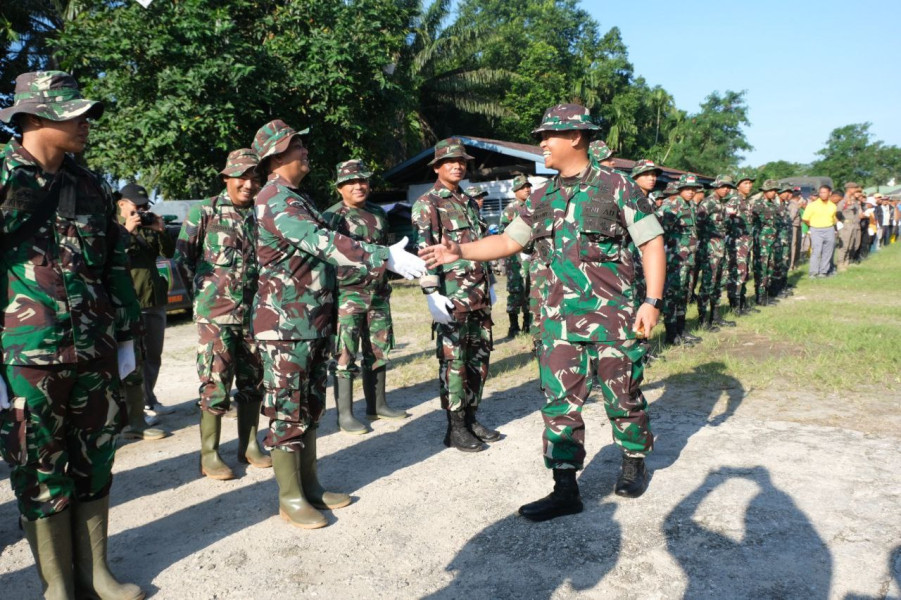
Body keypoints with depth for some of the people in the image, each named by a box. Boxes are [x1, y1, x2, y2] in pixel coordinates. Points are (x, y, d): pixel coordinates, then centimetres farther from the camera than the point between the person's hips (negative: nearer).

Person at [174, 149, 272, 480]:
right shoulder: (204, 212, -4)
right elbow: (182, 257, 1)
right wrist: (202, 293, 0)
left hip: (254, 313, 5)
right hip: (216, 315, -4)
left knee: (253, 381, 10)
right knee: (216, 382, -2)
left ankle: (249, 445, 25)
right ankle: (209, 454, 11)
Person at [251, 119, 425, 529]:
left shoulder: (297, 199, 16)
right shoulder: (276, 200, -16)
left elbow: (322, 248, 23)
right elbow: (324, 243, -29)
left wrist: (380, 263, 22)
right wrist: (384, 258, -32)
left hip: (314, 322, 10)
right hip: (286, 324, -10)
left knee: (309, 409, 15)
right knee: (287, 412, 0)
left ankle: (310, 486, 27)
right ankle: (290, 499, 11)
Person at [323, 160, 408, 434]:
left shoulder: (379, 213, 11)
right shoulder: (332, 216, -7)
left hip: (379, 295, 6)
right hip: (347, 296, -6)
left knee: (378, 352, 12)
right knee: (345, 356, -3)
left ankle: (377, 405, 25)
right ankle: (344, 415, 5)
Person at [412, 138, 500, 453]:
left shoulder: (469, 202, 18)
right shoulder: (426, 205, -5)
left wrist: (489, 284, 21)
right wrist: (433, 294, -21)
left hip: (479, 294, 7)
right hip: (452, 296, -7)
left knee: (479, 357, 11)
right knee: (454, 361, -2)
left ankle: (471, 418, 23)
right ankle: (456, 427, 7)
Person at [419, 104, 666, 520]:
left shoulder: (616, 187, -5)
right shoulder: (542, 198, 10)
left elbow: (652, 243, -4)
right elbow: (509, 240, 14)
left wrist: (652, 301, -12)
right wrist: (461, 251, 2)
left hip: (613, 315, -4)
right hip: (560, 319, 4)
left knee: (623, 396, 9)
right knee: (559, 401, 2)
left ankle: (634, 463, 35)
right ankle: (565, 490, 11)